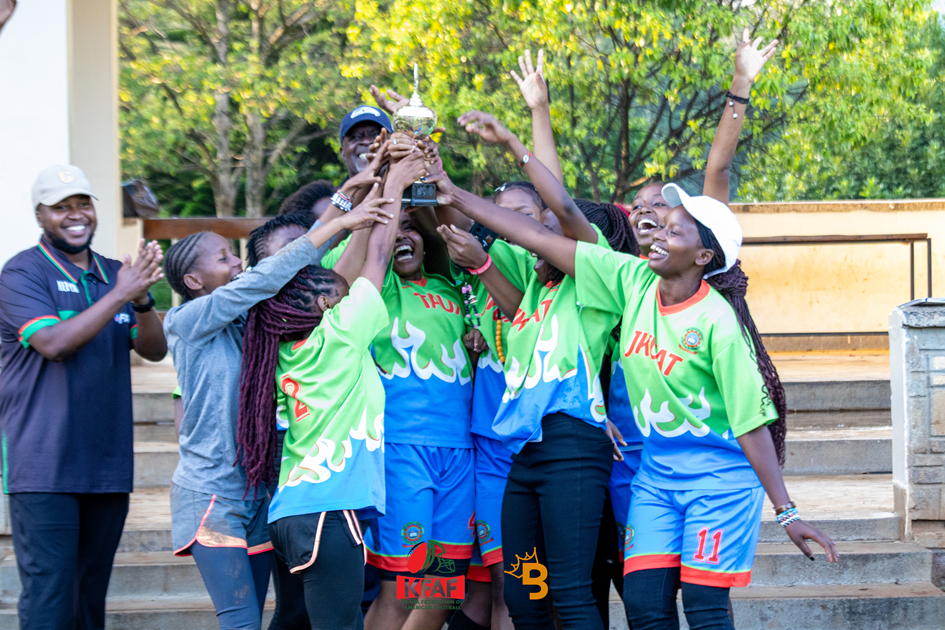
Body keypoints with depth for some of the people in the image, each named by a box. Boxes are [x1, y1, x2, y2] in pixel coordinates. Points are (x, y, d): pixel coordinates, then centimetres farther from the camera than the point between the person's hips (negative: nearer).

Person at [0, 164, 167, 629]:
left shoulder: (113, 274, 14)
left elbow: (155, 350, 6)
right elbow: (54, 342, -20)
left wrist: (142, 299, -14)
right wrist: (120, 294, -21)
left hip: (107, 466, 6)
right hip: (45, 467, -6)